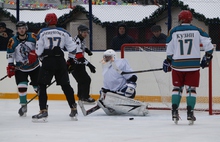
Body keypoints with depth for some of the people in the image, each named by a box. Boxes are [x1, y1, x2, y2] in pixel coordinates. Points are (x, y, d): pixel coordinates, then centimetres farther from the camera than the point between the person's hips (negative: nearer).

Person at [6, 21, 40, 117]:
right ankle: (23, 106, 2)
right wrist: (10, 66, -9)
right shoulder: (13, 41, -13)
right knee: (22, 86, -13)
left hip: (34, 66, 1)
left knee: (38, 86, 5)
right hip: (20, 68, -1)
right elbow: (10, 54, -5)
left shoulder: (33, 37, -13)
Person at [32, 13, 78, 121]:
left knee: (42, 85, 1)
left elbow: (38, 51, 0)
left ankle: (43, 111, -10)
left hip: (47, 61, -3)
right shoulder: (63, 32, 7)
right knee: (65, 85, 12)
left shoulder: (42, 33, 0)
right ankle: (74, 110, 15)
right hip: (60, 62, 3)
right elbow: (72, 48, 8)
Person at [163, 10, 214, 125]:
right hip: (193, 65, -1)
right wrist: (207, 57, 10)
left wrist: (168, 62, 18)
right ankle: (190, 113, -3)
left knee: (177, 88, 14)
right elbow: (208, 44, -4)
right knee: (191, 89, 5)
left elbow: (169, 51, 3)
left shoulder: (174, 32, 1)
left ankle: (174, 112, 8)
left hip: (178, 65, 1)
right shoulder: (197, 31, 0)